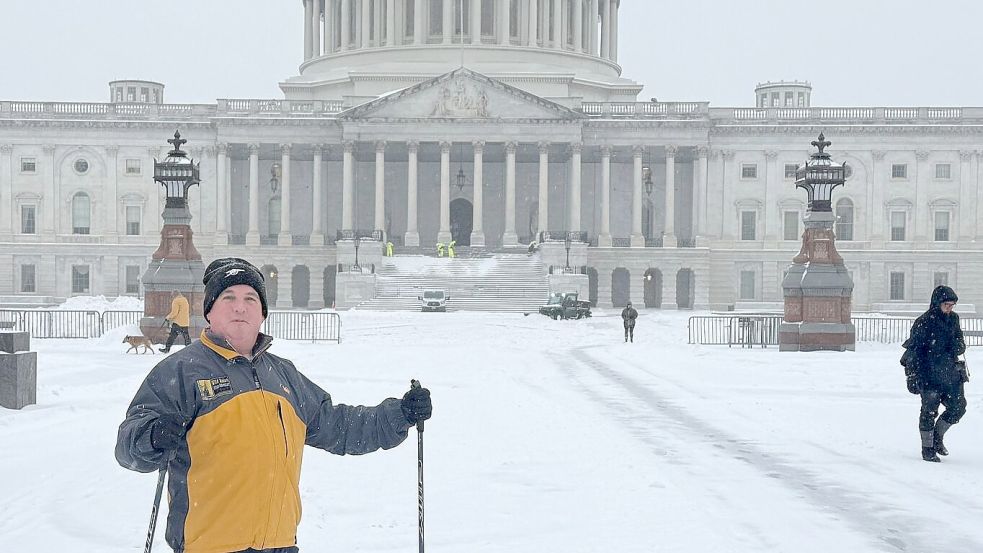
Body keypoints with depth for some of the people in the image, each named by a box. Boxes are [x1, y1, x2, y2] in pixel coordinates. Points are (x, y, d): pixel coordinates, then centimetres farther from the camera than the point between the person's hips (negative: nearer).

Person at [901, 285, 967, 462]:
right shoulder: (924, 323, -12)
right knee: (929, 411, -1)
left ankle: (937, 436, 27)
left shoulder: (953, 319, 7)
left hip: (950, 372, 6)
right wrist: (912, 377, -14)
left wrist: (959, 346, -7)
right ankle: (928, 449, 13)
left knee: (958, 406, 6)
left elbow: (960, 341, 19)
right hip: (930, 374, -6)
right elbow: (914, 351, -11)